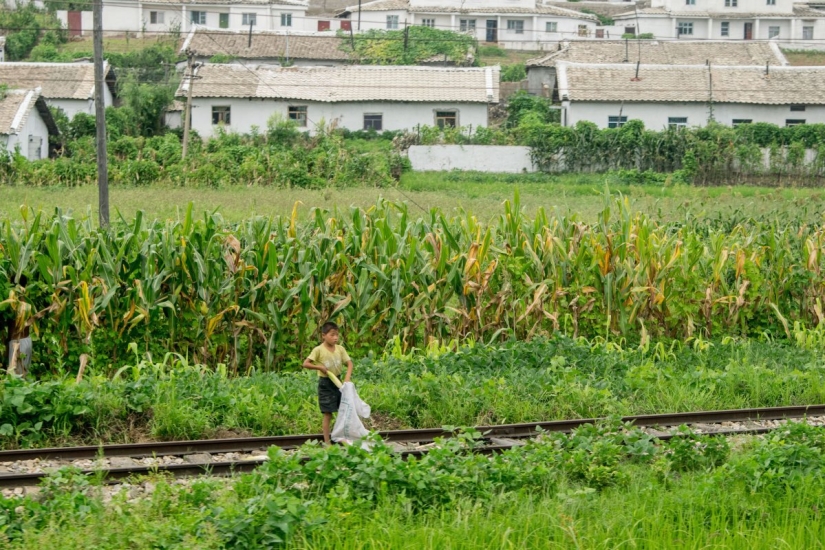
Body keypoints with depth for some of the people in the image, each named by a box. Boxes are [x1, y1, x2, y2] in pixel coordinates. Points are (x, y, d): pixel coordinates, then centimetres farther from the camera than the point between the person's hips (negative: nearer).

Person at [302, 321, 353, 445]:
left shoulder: (340, 349, 0)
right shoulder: (319, 350, -12)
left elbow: (349, 363, 0)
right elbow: (306, 364, -16)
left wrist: (347, 377, -15)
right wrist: (320, 367, -24)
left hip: (338, 382, 5)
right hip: (325, 384, -5)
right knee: (328, 414, -2)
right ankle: (327, 442, 4)